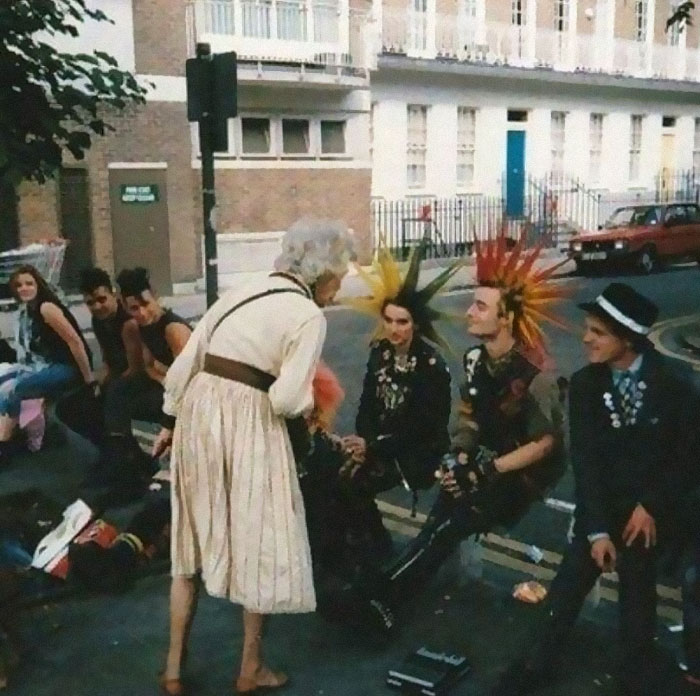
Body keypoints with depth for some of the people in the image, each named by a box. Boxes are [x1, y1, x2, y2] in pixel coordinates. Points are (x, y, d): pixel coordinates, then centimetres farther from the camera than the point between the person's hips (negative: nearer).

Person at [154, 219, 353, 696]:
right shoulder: (310, 316, -7)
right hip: (247, 423, -6)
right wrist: (308, 402, 5)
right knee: (258, 543, 11)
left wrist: (171, 423, 20)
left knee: (194, 540, 17)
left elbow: (184, 365, 10)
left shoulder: (241, 293, 12)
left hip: (198, 409, 7)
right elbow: (287, 399, -17)